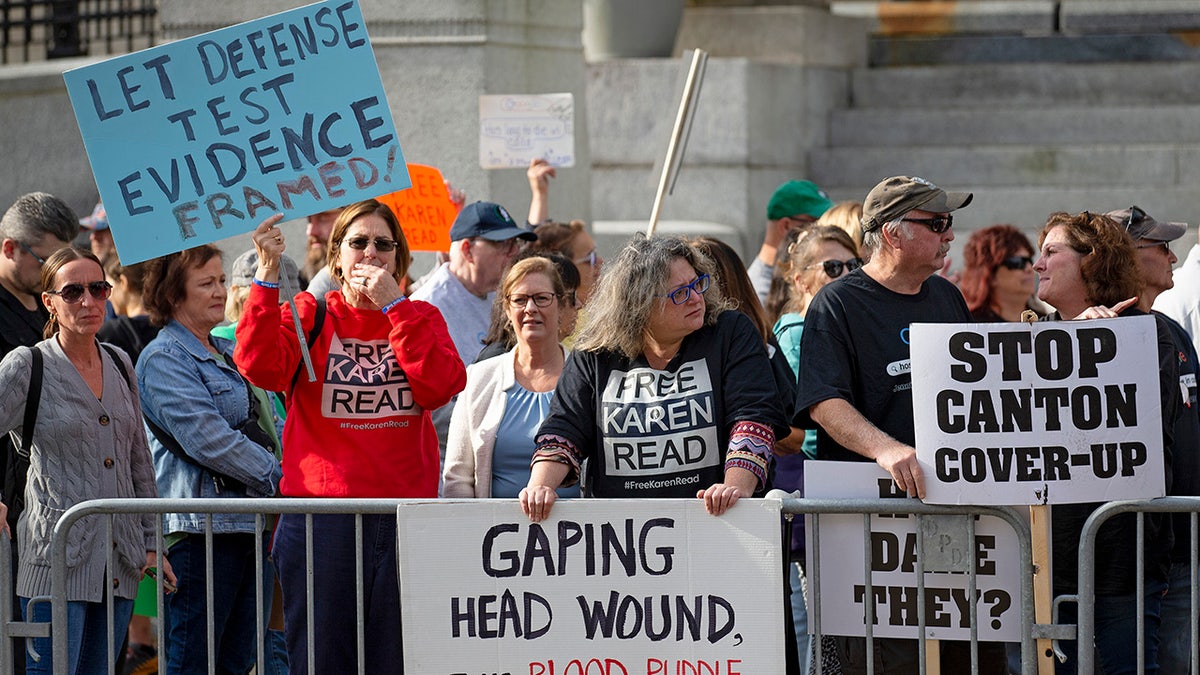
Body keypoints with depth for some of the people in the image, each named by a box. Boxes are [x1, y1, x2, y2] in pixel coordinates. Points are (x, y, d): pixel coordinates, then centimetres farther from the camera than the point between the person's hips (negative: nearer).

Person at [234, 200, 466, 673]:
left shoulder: (420, 318, 12)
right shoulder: (308, 315, 7)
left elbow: (441, 386, -8)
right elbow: (259, 366, -13)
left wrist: (393, 305, -10)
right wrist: (268, 274, -18)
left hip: (404, 515, 1)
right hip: (321, 517, -1)